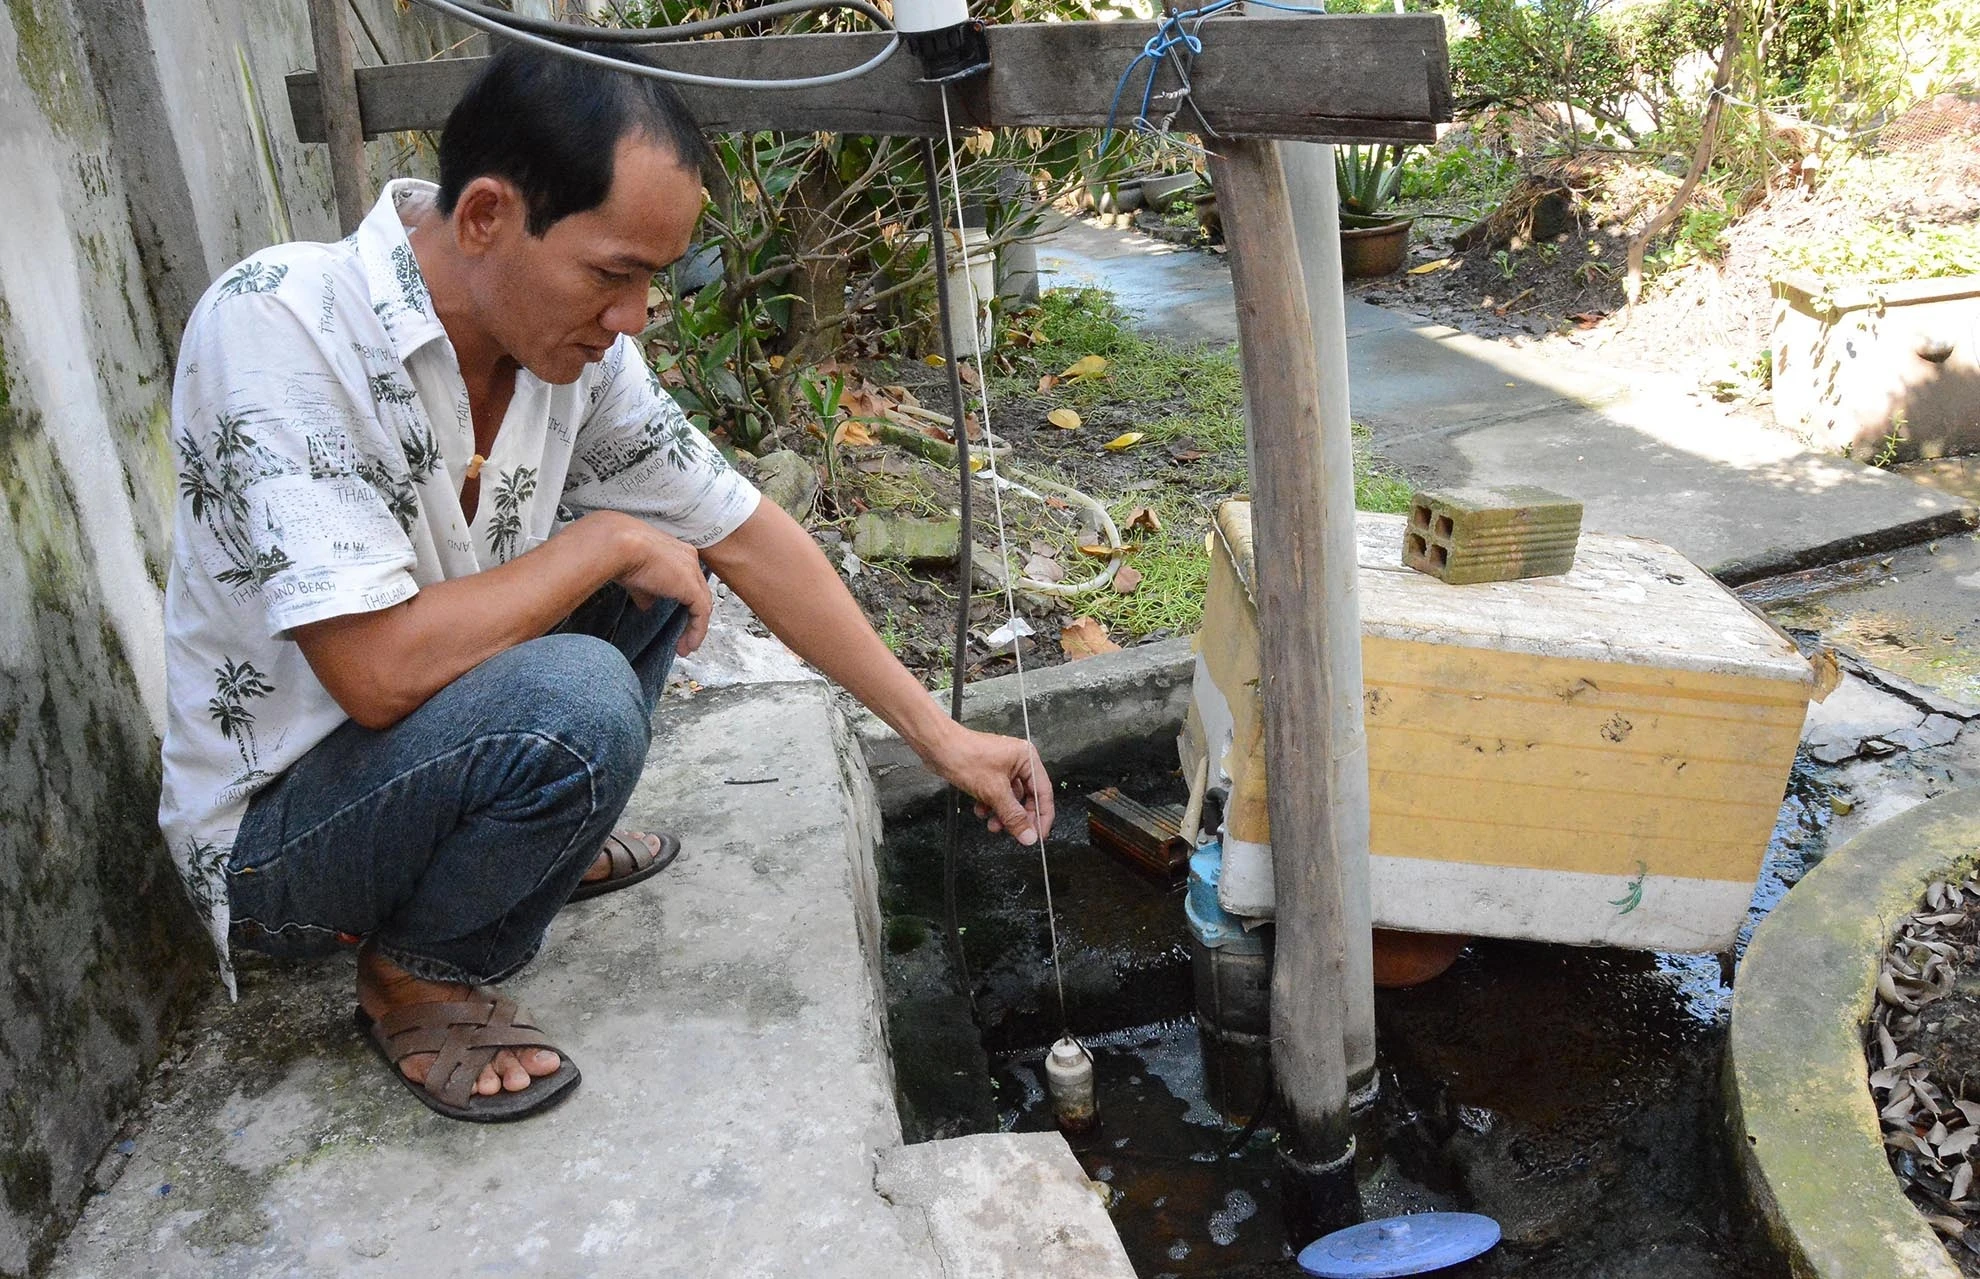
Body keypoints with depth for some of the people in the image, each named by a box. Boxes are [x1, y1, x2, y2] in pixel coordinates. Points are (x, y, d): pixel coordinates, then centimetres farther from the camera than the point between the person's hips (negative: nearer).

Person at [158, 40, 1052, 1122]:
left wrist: (940, 737, -4)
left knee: (663, 544, 1)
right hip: (266, 835, -6)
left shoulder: (574, 341, -10)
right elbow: (380, 670, -35)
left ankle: (545, 849, 14)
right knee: (574, 704, -32)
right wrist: (608, 544, -22)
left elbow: (747, 540, -3)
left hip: (428, 740, 7)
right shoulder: (275, 325, -29)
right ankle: (414, 978, -4)